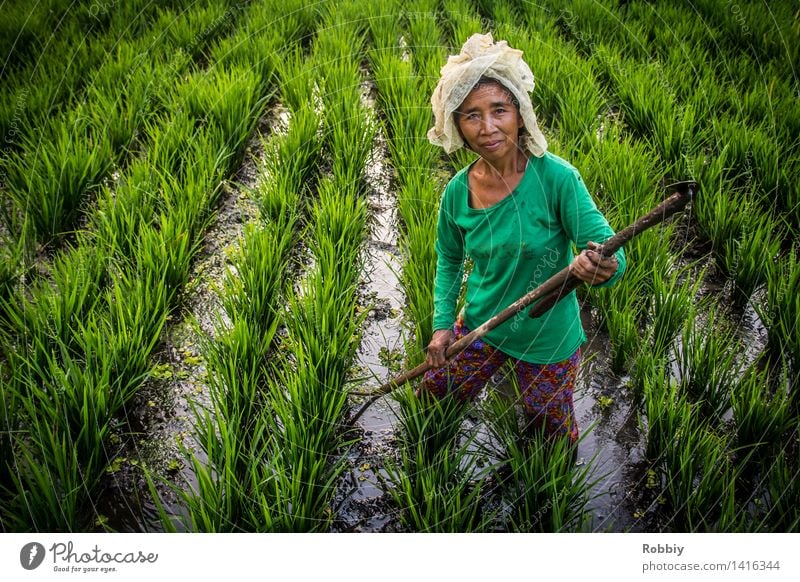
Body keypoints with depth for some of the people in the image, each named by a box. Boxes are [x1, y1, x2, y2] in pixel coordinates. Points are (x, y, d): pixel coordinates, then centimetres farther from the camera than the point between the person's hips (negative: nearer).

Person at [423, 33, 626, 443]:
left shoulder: (555, 177, -25)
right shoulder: (457, 192, -11)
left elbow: (607, 249, -26)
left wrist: (601, 267, -49)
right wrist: (443, 323, -2)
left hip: (547, 339, -3)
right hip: (479, 327, 4)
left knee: (551, 431, 16)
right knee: (434, 395, 22)